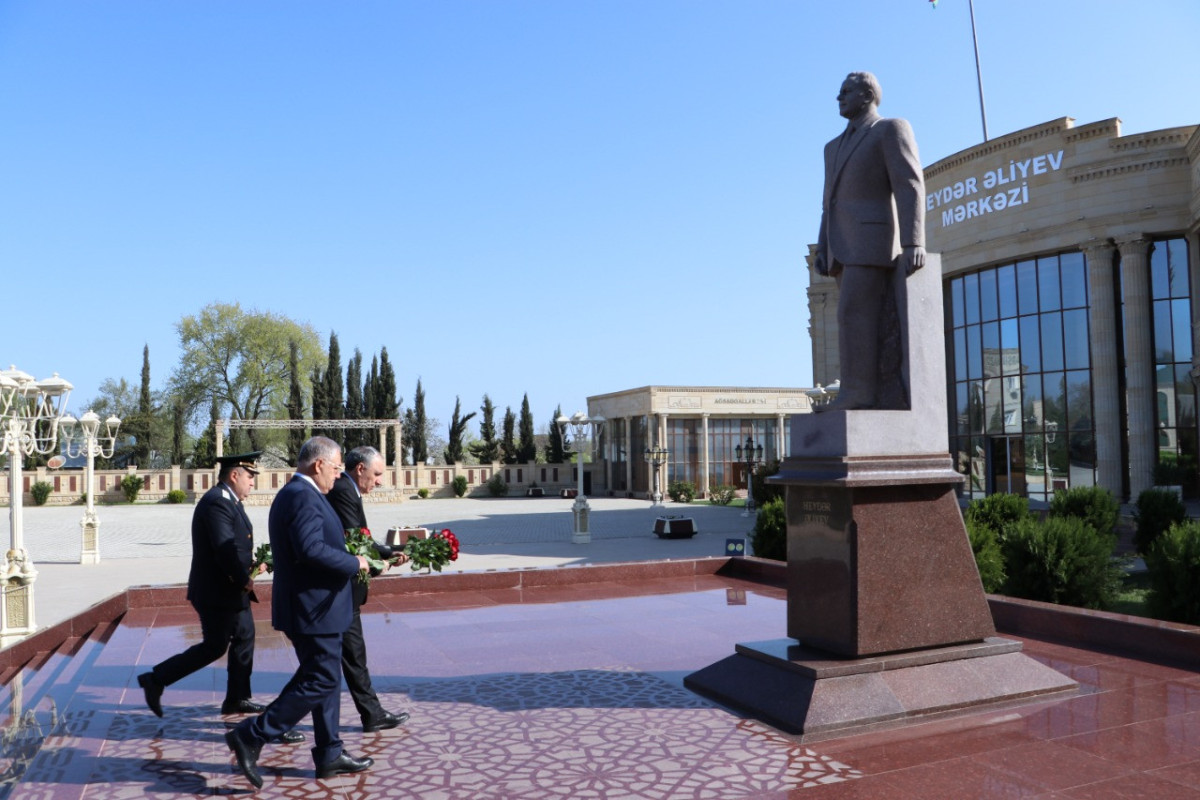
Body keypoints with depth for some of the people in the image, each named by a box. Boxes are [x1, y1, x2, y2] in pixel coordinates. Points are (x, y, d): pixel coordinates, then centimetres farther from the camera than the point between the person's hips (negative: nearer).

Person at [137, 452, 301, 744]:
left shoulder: (228, 501, 11)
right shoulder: (216, 503, -23)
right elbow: (225, 550, -27)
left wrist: (250, 564, 1)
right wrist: (245, 580, -17)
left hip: (232, 590, 10)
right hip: (218, 593, -10)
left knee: (245, 638, 15)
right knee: (213, 647, 0)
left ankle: (237, 699, 26)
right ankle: (156, 680, 15)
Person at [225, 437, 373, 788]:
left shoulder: (293, 493, 15)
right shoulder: (303, 496, -19)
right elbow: (311, 549, -30)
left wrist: (346, 560, 13)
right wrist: (353, 563, -18)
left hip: (307, 607, 11)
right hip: (313, 608, -11)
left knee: (324, 679, 16)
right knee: (320, 681, -3)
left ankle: (329, 754, 24)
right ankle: (251, 736, 3)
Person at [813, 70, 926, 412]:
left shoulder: (892, 129, 1)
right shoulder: (835, 147, 26)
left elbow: (910, 187, -11)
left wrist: (913, 242, -22)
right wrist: (822, 250, 10)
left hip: (872, 239, -8)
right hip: (845, 248, 8)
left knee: (853, 313, -18)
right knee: (876, 326, 1)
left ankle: (857, 392, -19)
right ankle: (889, 397, -2)